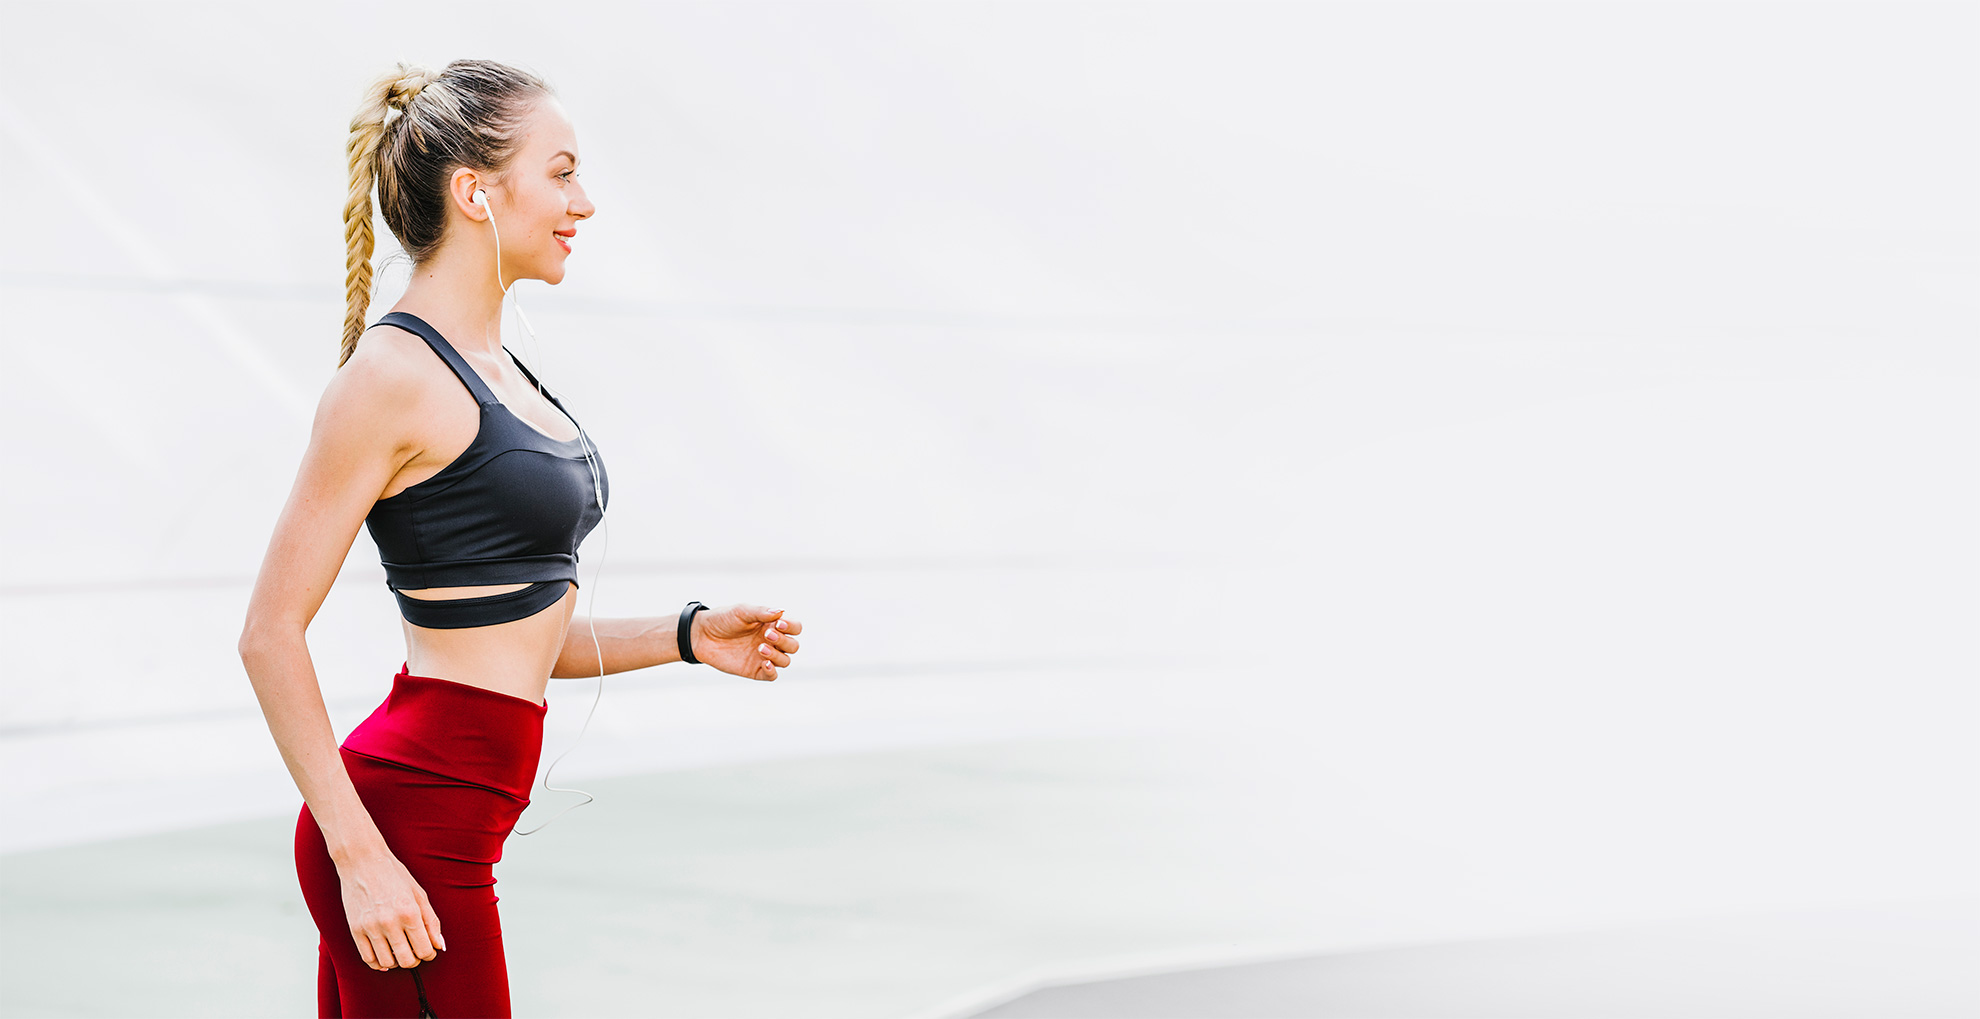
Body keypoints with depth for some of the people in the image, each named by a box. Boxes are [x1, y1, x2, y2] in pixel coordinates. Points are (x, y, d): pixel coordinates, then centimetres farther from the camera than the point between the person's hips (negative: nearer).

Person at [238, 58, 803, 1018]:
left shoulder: (489, 367, 15)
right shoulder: (392, 374, -13)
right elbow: (271, 634, -15)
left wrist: (688, 636, 9)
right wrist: (361, 856, -20)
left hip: (451, 820, 9)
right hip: (409, 823, -9)